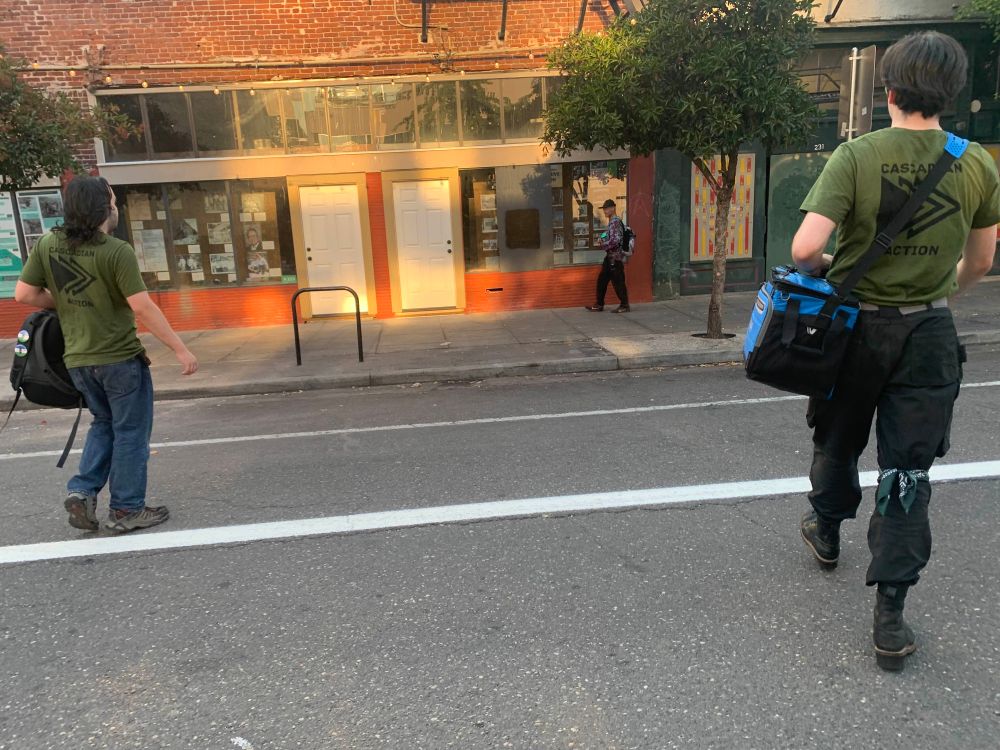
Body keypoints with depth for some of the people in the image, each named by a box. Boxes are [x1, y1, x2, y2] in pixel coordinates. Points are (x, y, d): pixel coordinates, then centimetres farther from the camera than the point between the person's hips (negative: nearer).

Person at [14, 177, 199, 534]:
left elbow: (24, 294, 2)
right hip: (120, 357, -6)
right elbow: (142, 308, -20)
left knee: (104, 424, 25)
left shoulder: (47, 245, 1)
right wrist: (180, 349, -16)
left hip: (78, 360, 6)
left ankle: (83, 491, 12)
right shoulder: (117, 251, -18)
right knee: (130, 432, 8)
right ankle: (127, 510, 15)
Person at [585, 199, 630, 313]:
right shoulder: (612, 222, 15)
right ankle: (599, 305, 18)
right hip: (610, 257, 10)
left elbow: (615, 240, -25)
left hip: (615, 257, -10)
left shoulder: (615, 222, -15)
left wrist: (603, 245, -13)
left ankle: (624, 305, 8)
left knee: (618, 282, -2)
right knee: (602, 280, 11)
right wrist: (603, 239, 7)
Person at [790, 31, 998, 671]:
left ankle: (827, 532, 47)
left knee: (838, 442, 22)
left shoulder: (857, 155, -13)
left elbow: (806, 248, -23)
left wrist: (821, 269, 0)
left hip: (854, 323, -1)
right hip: (928, 331, 1)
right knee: (908, 470, 6)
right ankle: (890, 618, 7)